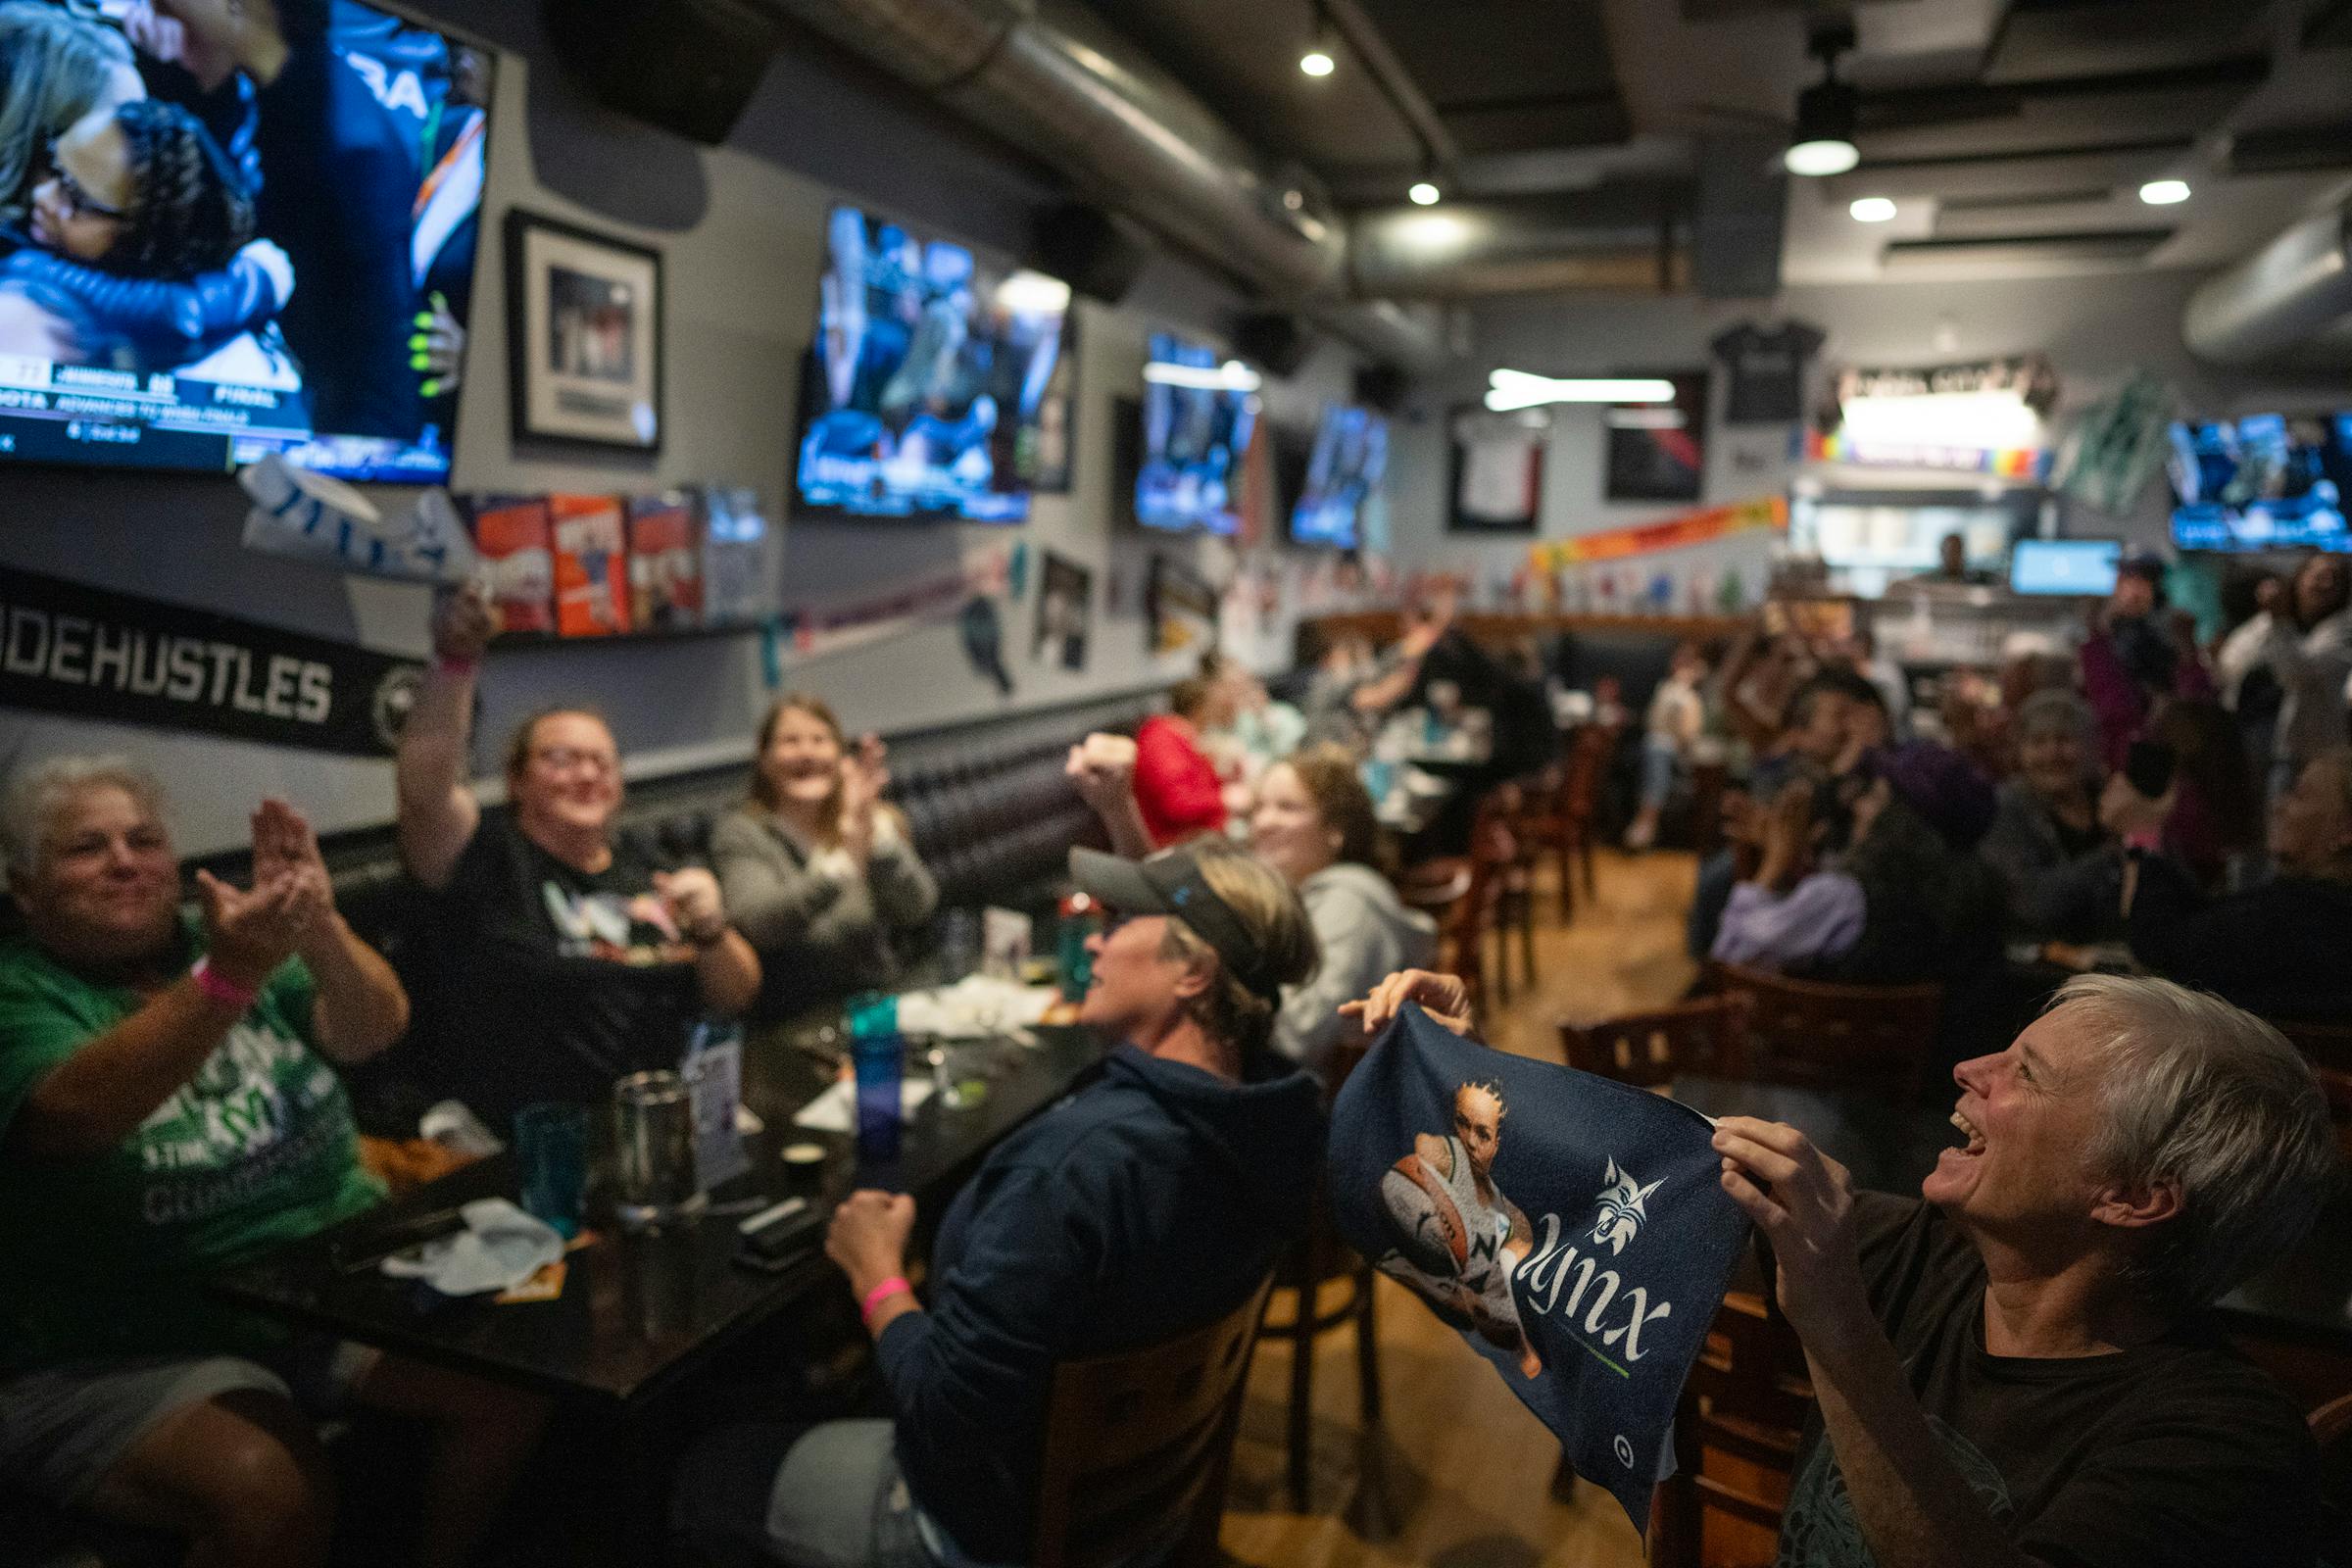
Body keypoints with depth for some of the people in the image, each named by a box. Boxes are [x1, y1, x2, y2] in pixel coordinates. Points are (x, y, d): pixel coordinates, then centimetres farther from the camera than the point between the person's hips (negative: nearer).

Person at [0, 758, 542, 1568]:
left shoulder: (226, 937, 8)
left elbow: (373, 1029, -9)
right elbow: (77, 1113, -27)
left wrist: (318, 927, -30)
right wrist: (227, 977, -42)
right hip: (129, 1347, -4)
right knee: (270, 1491, -30)